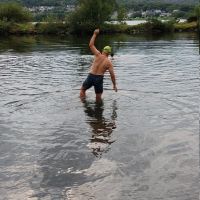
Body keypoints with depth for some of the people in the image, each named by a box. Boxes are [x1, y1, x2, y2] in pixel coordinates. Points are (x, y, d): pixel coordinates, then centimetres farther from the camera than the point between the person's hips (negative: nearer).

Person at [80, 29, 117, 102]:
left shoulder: (98, 55, -6)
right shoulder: (109, 62, -4)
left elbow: (91, 45, -3)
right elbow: (112, 75, -6)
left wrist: (95, 34, 3)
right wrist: (114, 85, 5)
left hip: (90, 76, 1)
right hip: (99, 78, 0)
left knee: (82, 90, 22)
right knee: (98, 96, 15)